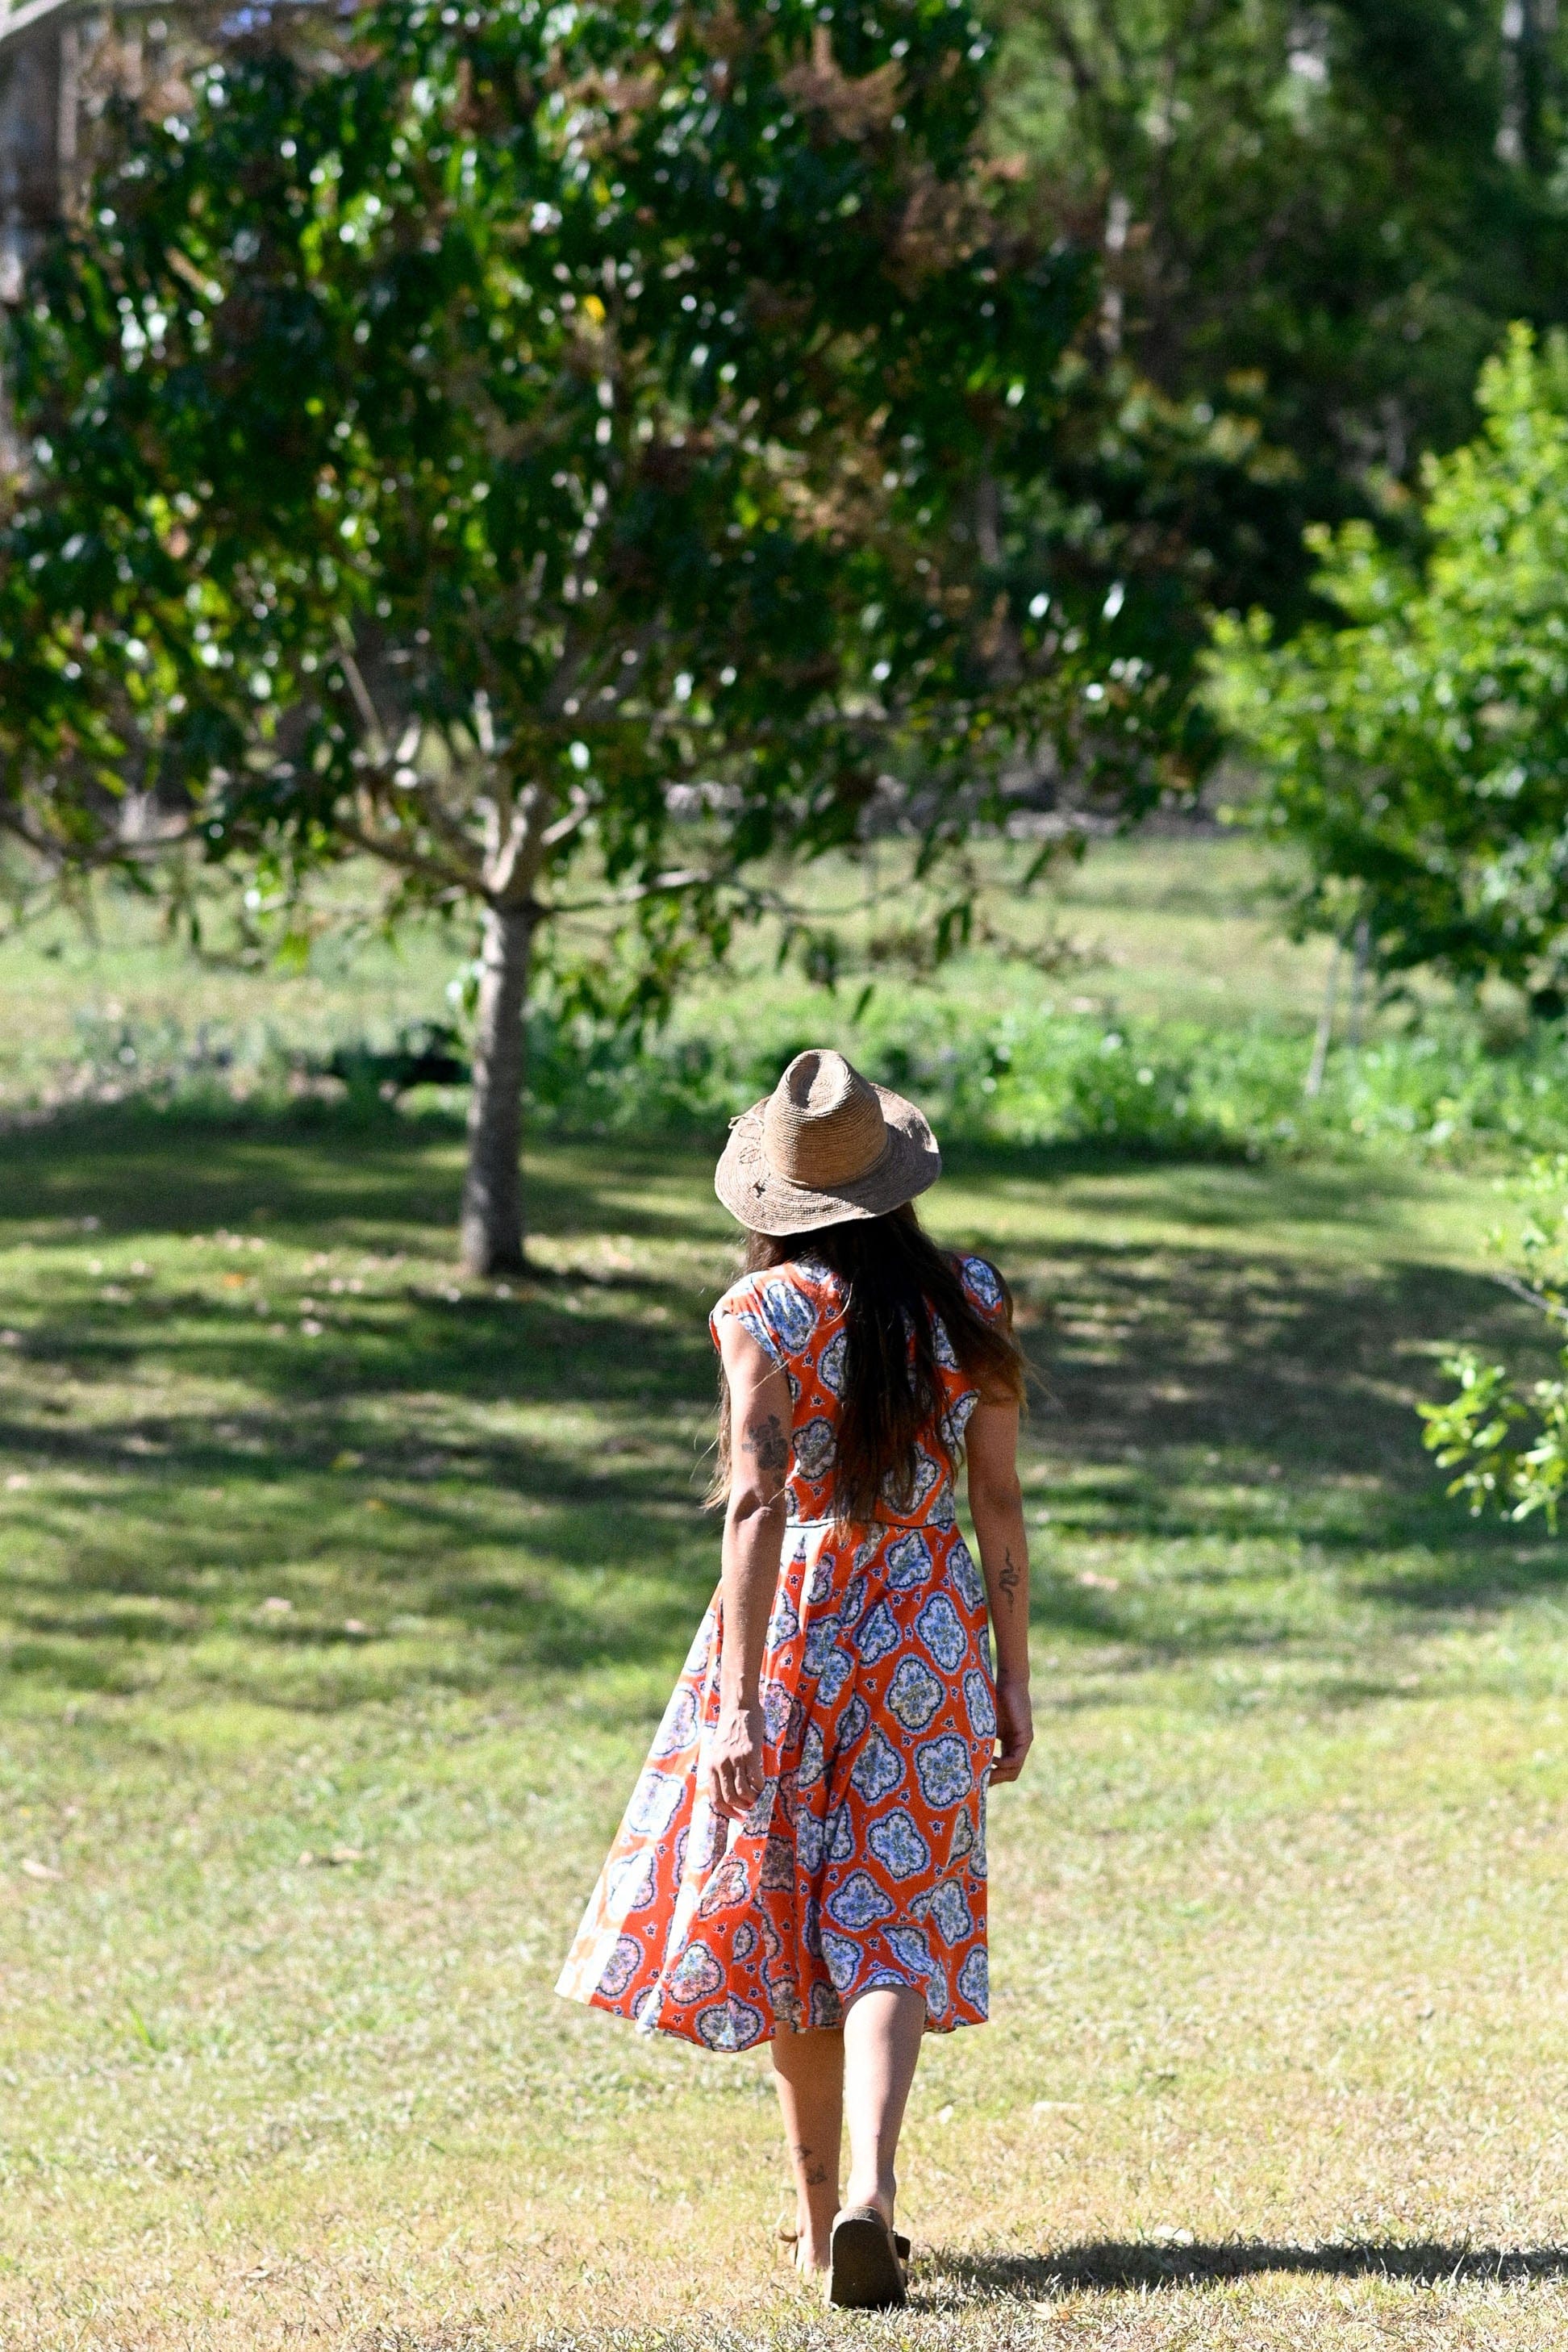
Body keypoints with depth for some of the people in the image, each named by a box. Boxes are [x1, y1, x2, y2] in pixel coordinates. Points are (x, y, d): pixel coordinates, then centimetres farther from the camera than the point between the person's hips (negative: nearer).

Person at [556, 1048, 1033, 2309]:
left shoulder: (766, 1310, -9)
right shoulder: (971, 1303, 1)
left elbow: (756, 1506, -16)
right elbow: (1000, 1502, 3)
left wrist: (739, 1706, -17)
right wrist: (1013, 1677, 10)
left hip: (791, 1625, -2)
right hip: (929, 1630, 2)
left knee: (783, 1918, 15)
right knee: (890, 1928, 1)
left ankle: (823, 2211, 23)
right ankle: (869, 2190, -22)